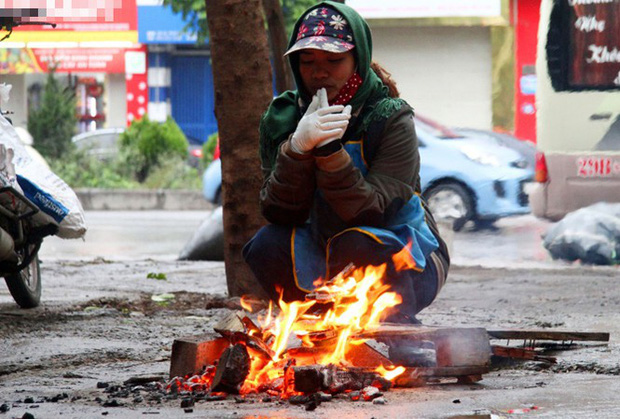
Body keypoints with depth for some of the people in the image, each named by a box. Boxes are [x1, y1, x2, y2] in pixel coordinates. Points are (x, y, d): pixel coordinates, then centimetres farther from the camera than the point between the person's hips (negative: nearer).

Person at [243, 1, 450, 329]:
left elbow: (370, 214, -27)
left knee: (358, 243, -35)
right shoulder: (282, 119, -5)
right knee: (267, 245, -23)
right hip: (325, 265, 4)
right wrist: (296, 148, -33)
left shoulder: (391, 118, -16)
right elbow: (278, 213, -17)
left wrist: (331, 150, -38)